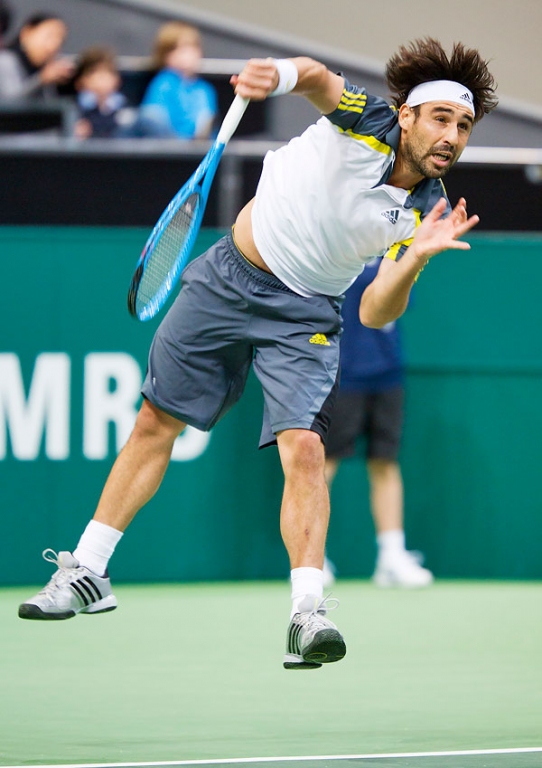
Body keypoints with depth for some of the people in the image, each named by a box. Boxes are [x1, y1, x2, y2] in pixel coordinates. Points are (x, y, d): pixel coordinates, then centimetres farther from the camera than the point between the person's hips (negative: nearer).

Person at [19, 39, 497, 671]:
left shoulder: (426, 211, -16)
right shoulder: (371, 120, -18)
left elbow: (375, 315, -20)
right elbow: (315, 77, -35)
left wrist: (417, 257, -37)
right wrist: (280, 73, -57)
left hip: (305, 316, -1)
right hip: (227, 278, 1)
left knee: (304, 448, -22)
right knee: (156, 423, 11)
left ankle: (307, 616, -24)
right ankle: (87, 572, 25)